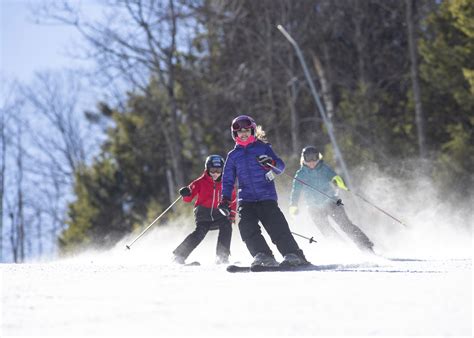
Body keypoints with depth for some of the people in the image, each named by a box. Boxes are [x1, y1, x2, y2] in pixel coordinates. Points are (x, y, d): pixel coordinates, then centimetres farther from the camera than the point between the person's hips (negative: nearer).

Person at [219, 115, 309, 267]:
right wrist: (225, 199, 3)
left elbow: (281, 166, 3)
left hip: (267, 196, -2)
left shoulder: (263, 147, 10)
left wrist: (271, 163, -20)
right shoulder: (233, 155, 16)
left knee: (277, 226, -17)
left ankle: (293, 255, -18)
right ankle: (263, 256, -24)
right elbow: (228, 180, 18)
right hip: (246, 199, 2)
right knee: (246, 227, -22)